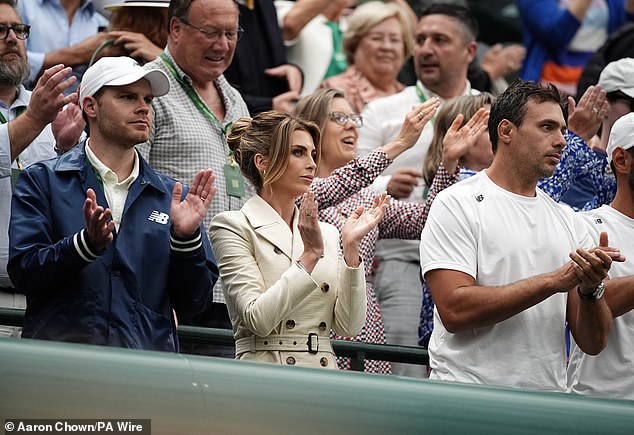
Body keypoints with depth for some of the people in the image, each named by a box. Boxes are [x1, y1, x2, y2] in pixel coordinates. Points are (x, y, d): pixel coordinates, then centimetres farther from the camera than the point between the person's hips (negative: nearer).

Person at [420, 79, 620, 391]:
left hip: (549, 398, 5)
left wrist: (591, 289, -6)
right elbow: (455, 311, -13)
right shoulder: (457, 205, 1)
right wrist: (553, 281, -11)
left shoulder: (568, 221, 16)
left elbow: (593, 343, 15)